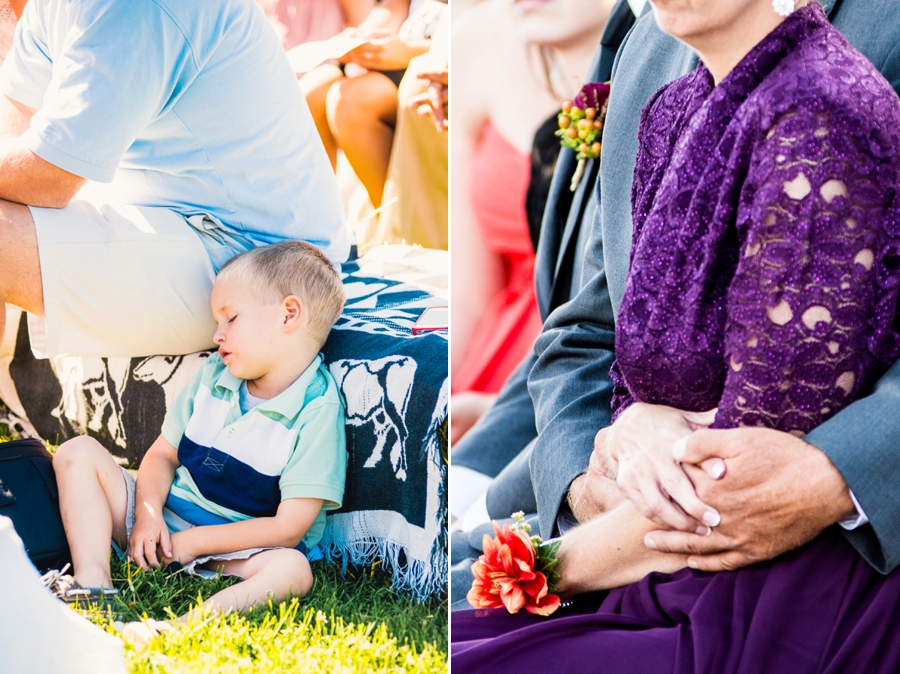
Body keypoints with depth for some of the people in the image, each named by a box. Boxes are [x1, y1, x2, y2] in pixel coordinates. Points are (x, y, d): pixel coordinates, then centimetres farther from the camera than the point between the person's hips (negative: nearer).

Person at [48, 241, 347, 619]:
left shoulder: (317, 413, -14)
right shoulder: (214, 376, 6)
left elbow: (288, 529, -17)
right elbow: (164, 453, 11)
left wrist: (192, 541, -17)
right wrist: (148, 514, -11)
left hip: (237, 550, -6)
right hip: (162, 520, 6)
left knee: (293, 568, -36)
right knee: (78, 453, -5)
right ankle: (92, 583, -24)